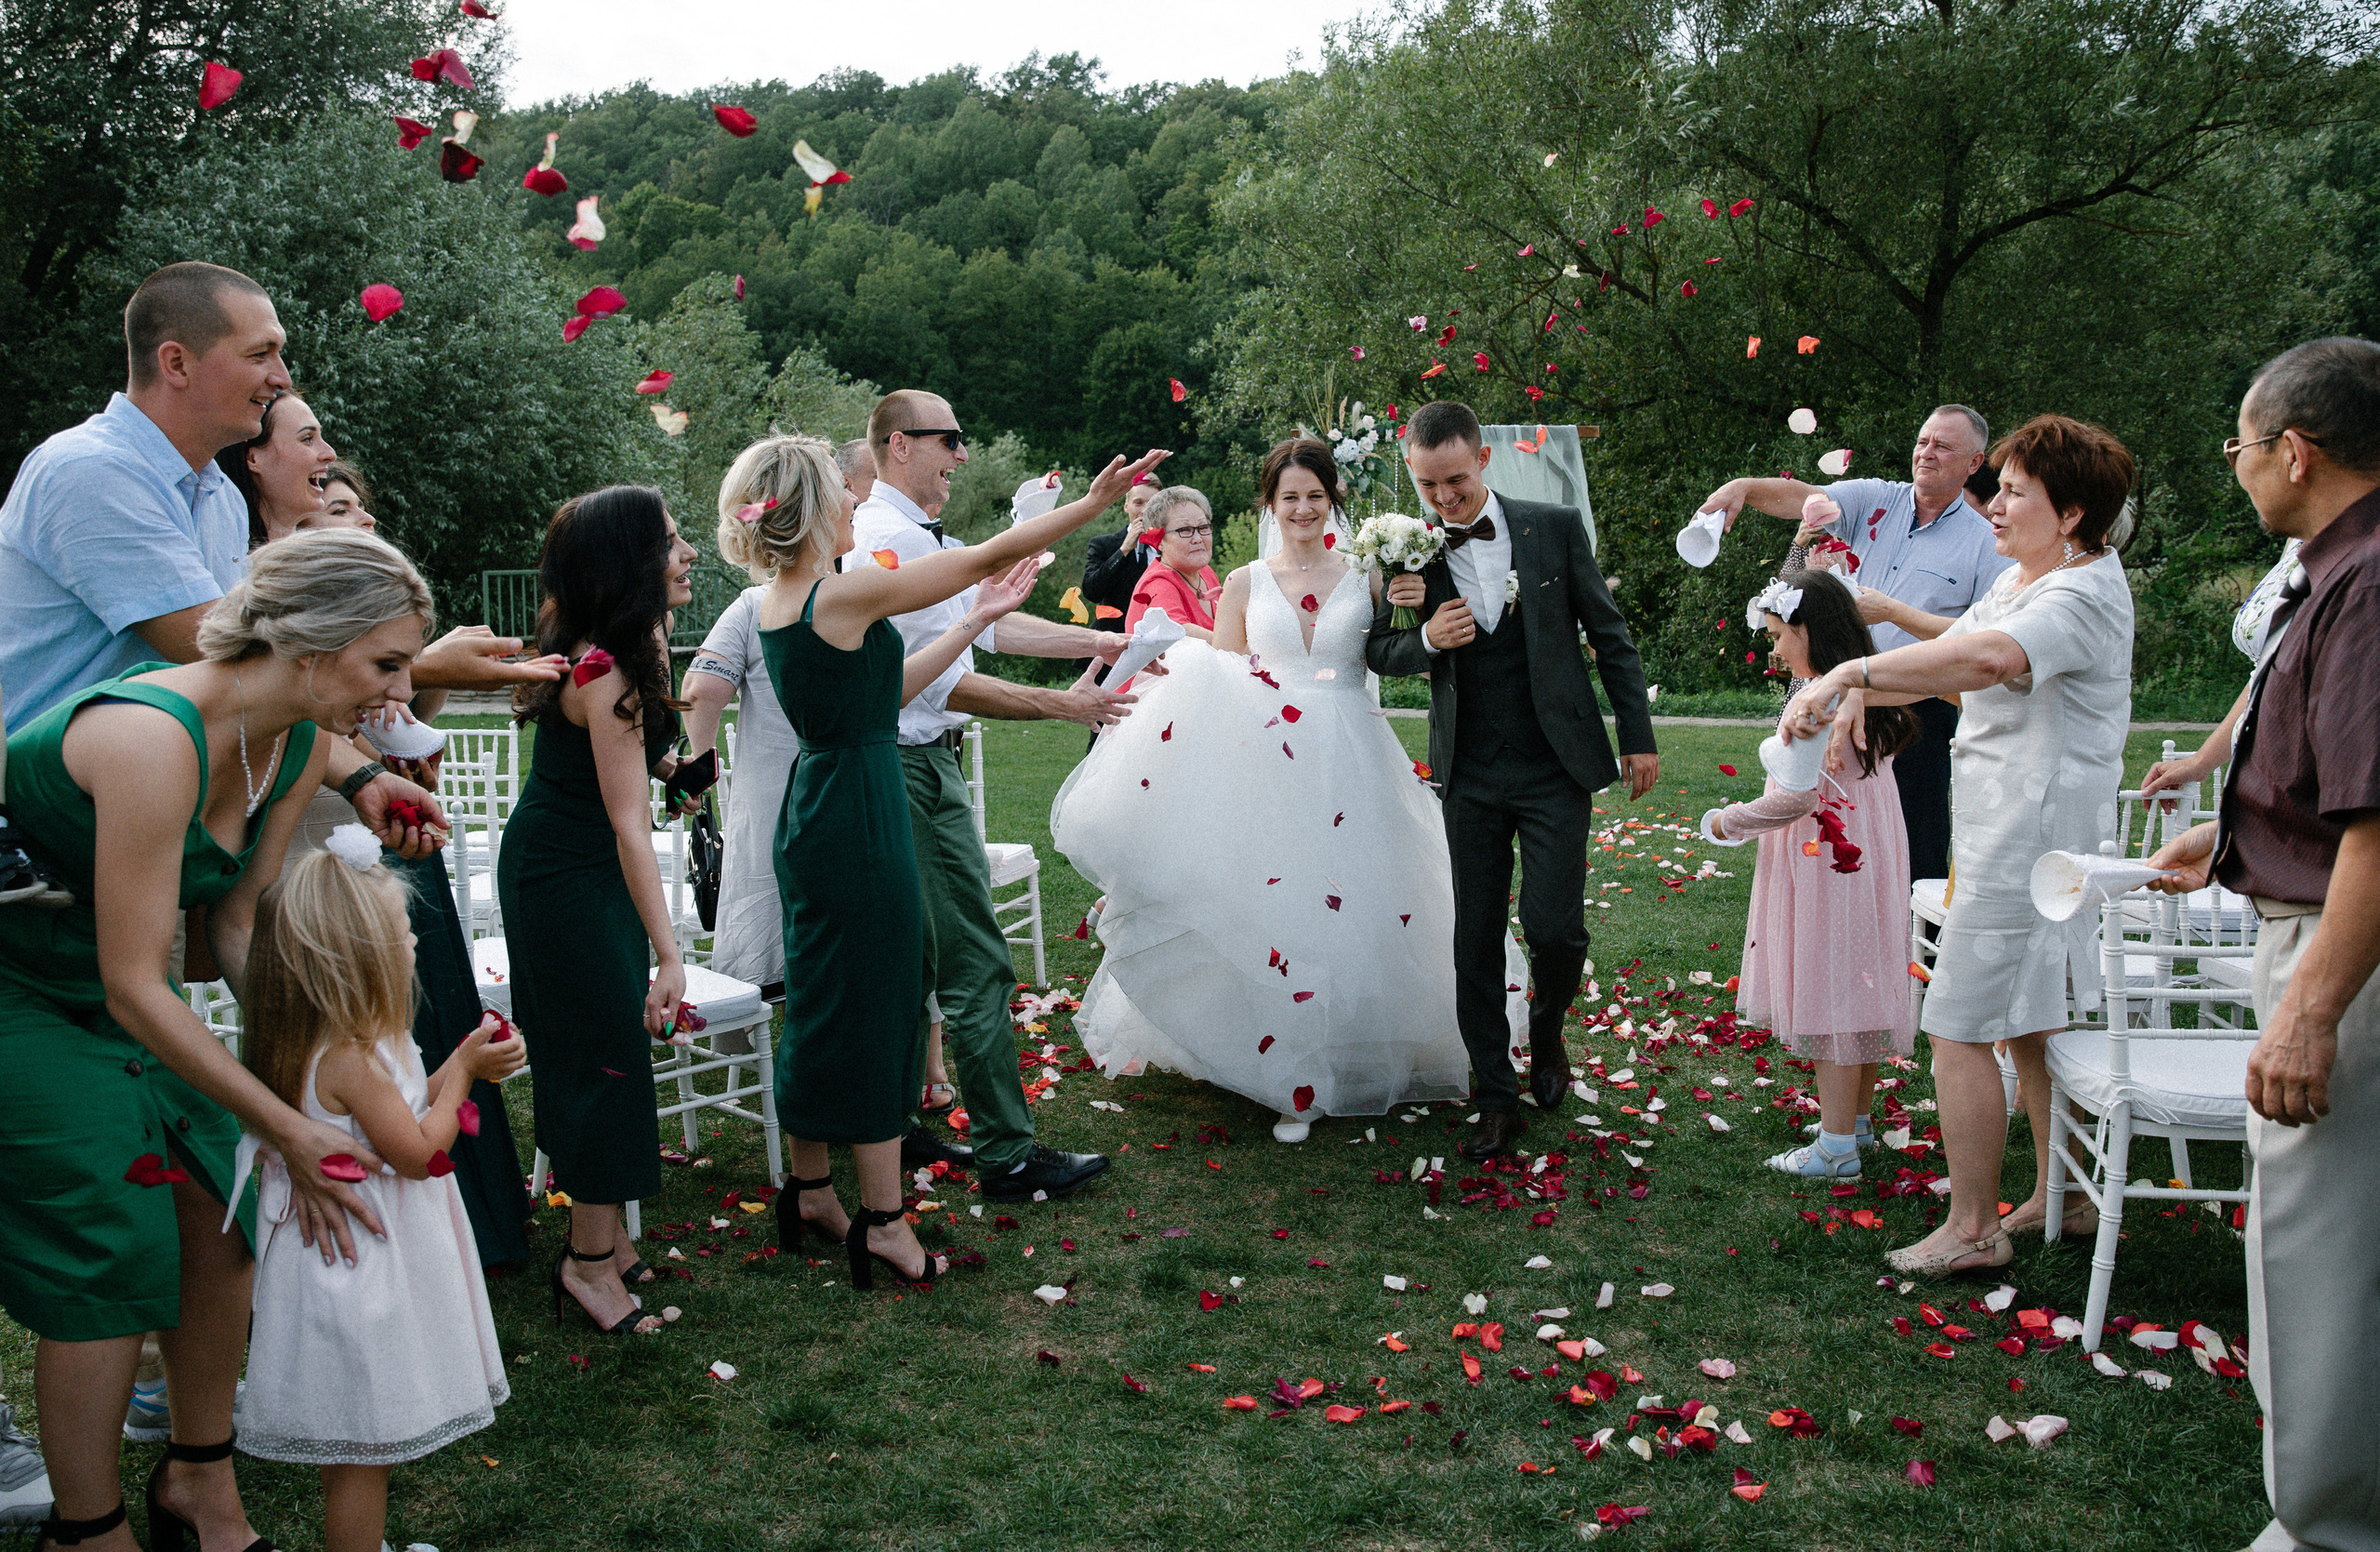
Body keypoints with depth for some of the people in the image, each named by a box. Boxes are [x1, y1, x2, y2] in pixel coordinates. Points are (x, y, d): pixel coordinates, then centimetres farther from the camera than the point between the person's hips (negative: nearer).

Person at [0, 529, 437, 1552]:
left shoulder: (302, 746, -8)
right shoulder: (151, 736, -34)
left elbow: (238, 926, 0)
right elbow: (135, 988, -30)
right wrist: (286, 1129, -26)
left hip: (117, 995, 8)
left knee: (226, 1217, 3)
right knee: (114, 1261, -6)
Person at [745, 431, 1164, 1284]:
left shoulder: (776, 603, 8)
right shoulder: (848, 591, -18)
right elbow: (990, 554, -14)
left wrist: (976, 621, 17)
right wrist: (1092, 503, -6)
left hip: (812, 815, 9)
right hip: (863, 817, -9)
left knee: (824, 1006, 18)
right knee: (874, 1011, 0)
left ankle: (809, 1192, 30)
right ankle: (883, 1222, 10)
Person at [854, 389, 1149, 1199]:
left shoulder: (921, 537, 15)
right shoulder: (892, 540, -18)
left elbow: (991, 620, 18)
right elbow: (937, 681, -21)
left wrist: (1096, 641, 10)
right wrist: (1061, 705, -17)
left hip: (916, 762, 11)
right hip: (914, 766, -11)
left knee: (911, 958, 16)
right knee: (975, 964, -6)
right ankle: (1008, 1155, 0)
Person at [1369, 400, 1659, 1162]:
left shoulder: (1555, 528, -3)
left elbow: (1610, 636, 4)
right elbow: (1378, 652, 9)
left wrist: (1638, 737, 2)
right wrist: (1426, 639, -13)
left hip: (1555, 767, -2)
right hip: (1469, 777, 2)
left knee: (1553, 925, -8)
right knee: (1476, 940, 5)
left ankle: (1546, 1027, 25)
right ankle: (1497, 1100, 18)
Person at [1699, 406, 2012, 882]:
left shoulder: (1986, 543, -1)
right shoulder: (1875, 500, 8)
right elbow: (1800, 497, -6)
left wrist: (1893, 612, -14)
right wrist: (1744, 486, -26)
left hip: (1921, 710, -3)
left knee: (1917, 852, 0)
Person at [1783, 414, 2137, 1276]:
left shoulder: (2085, 594, -19)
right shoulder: (2018, 585, 15)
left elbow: (1990, 658, -39)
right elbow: (1948, 662, 17)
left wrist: (1851, 672, -42)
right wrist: (1858, 698, -2)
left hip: (2029, 841, -10)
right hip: (2014, 837, 10)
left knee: (1960, 1029, -6)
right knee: (2032, 1026, 17)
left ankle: (1972, 1229, 3)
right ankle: (2059, 1197, 29)